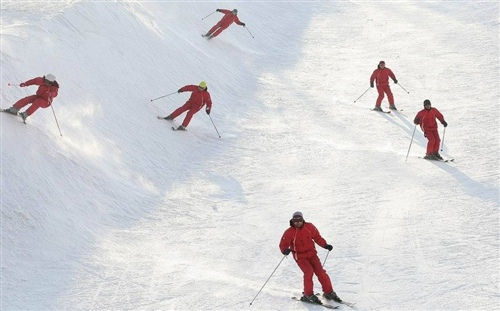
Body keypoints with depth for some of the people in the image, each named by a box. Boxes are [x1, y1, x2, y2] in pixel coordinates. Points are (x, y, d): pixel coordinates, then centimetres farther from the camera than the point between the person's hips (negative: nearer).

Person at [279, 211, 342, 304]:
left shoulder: (309, 227, -2)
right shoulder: (289, 232, -9)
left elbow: (317, 237, 9)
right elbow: (283, 244, -7)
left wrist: (325, 245, -3)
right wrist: (285, 250, -29)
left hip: (311, 254, 3)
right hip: (300, 256, -3)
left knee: (320, 271, -5)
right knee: (309, 271, -22)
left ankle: (329, 292, 8)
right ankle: (308, 295, -10)